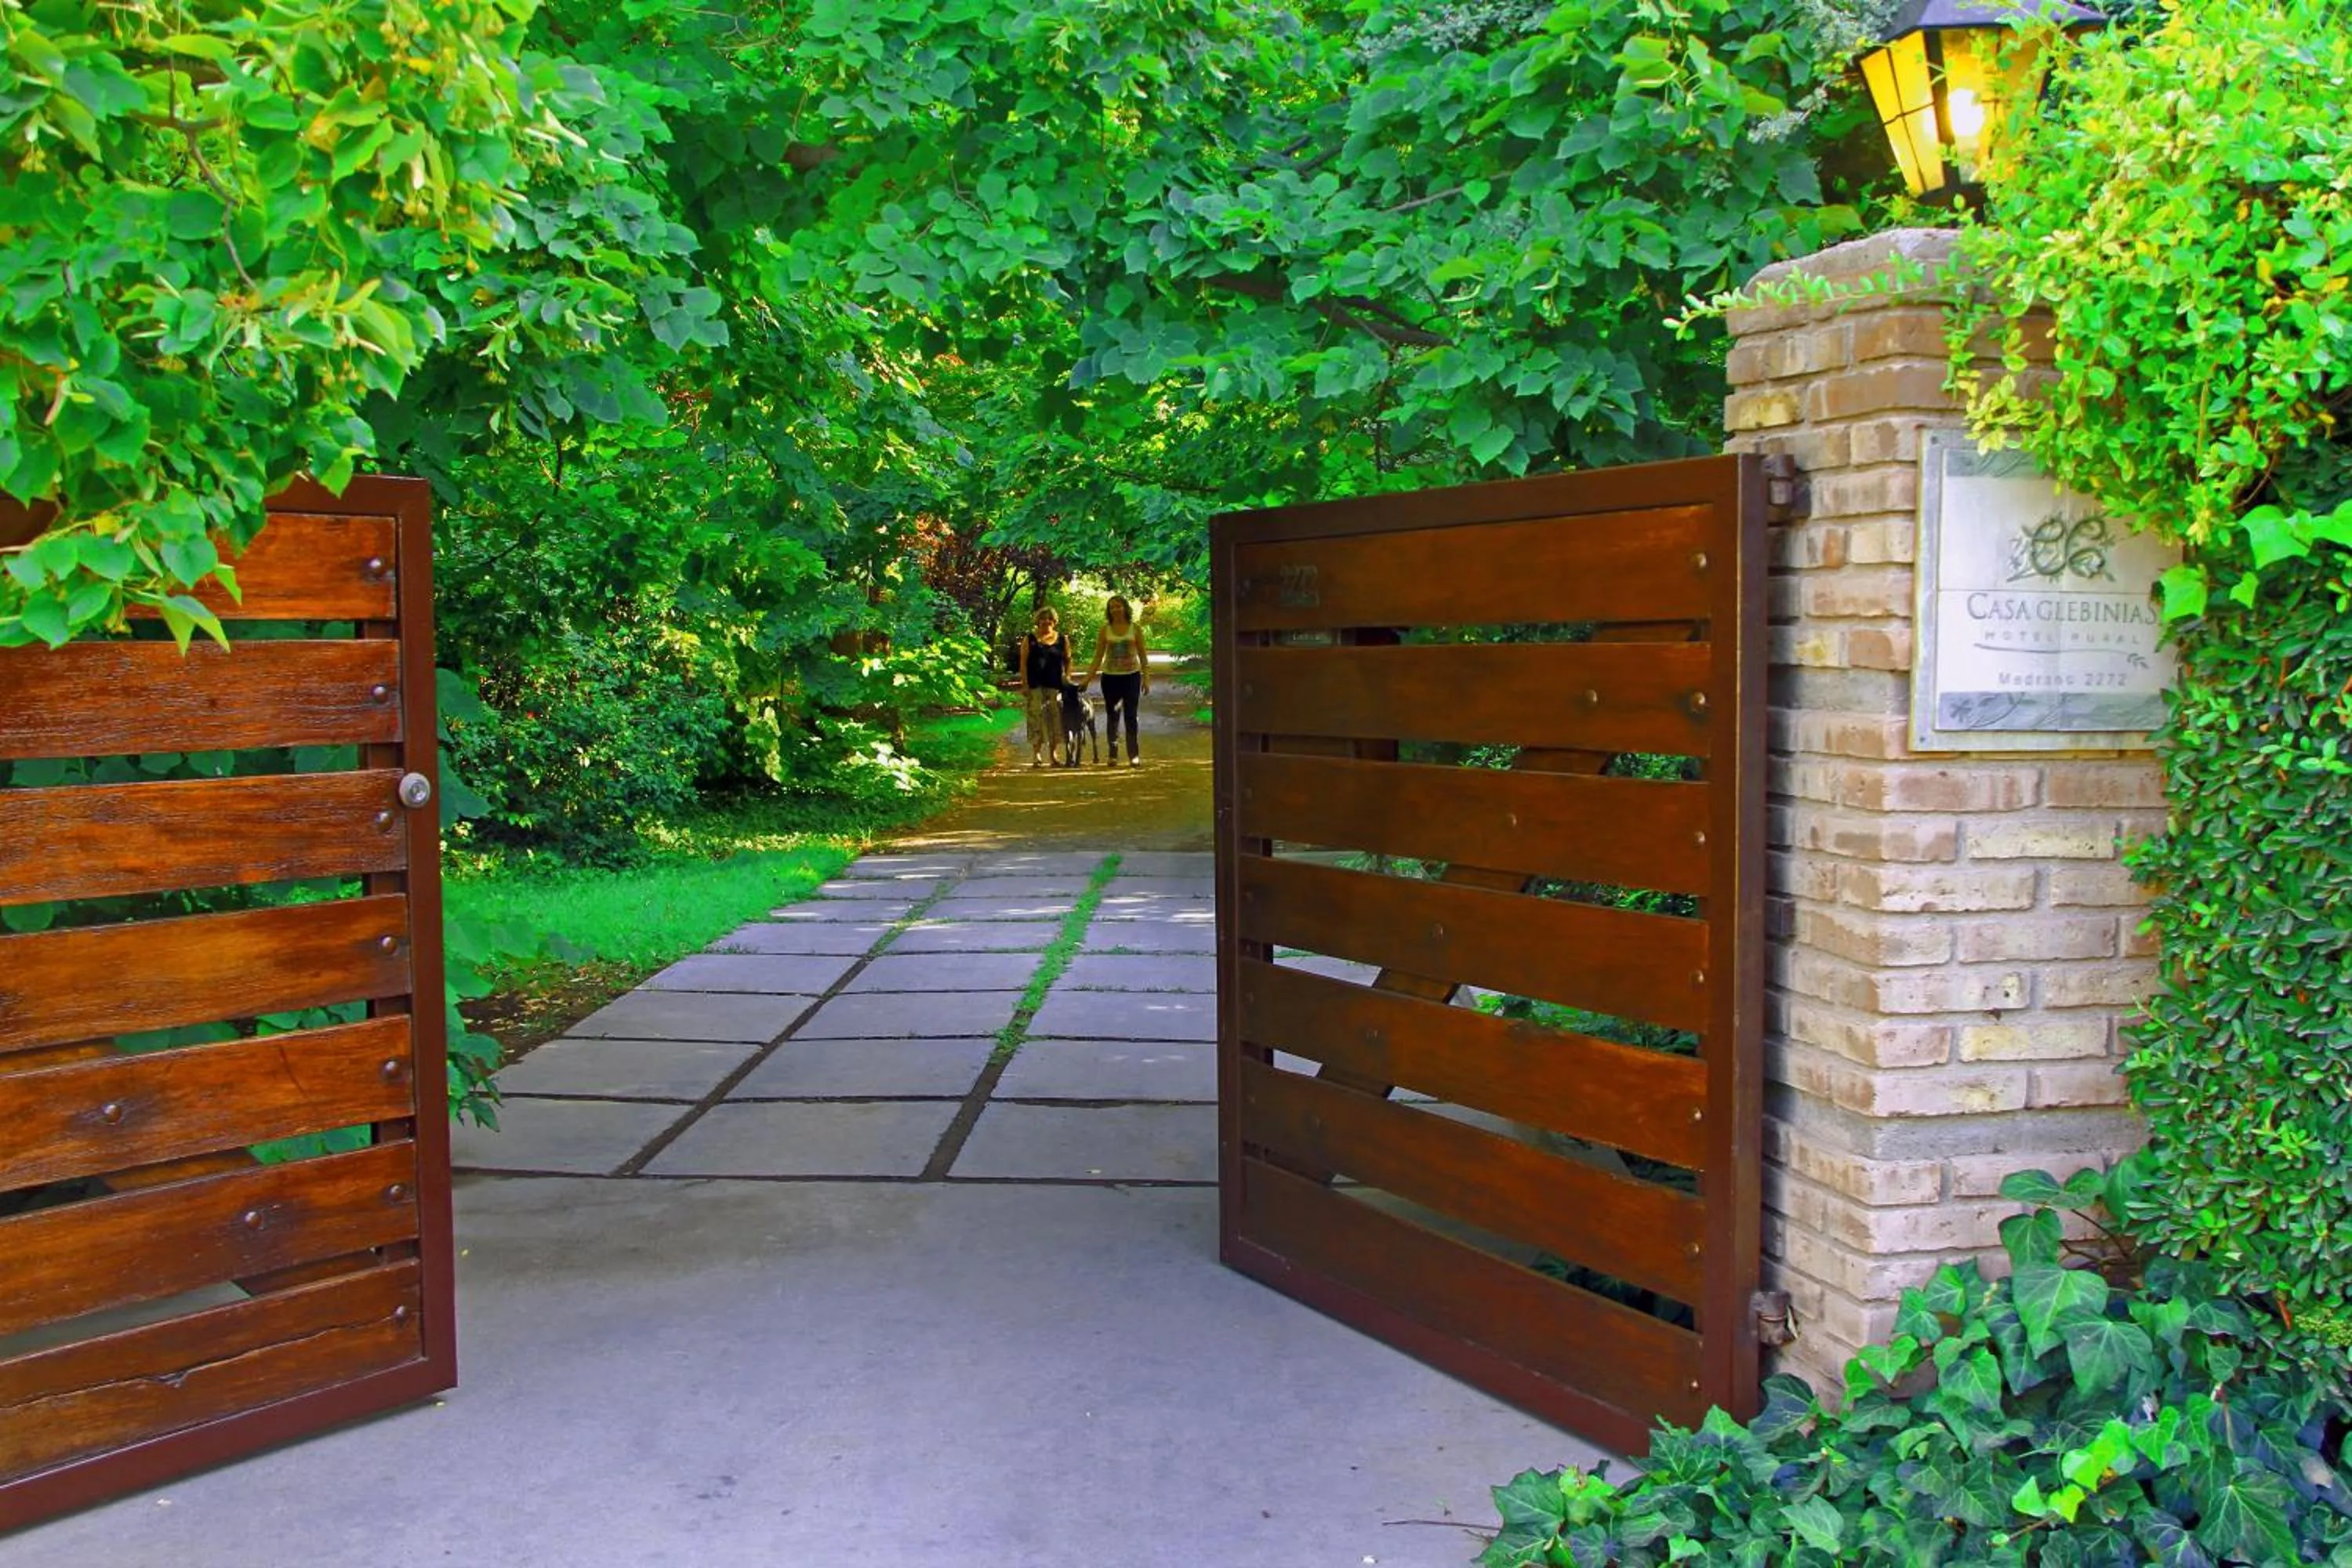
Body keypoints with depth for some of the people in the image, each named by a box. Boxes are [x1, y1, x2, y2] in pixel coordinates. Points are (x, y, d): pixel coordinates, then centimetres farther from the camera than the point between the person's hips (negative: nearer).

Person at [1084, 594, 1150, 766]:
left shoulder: (1135, 629, 1)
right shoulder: (1105, 631, 2)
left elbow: (1143, 656, 4)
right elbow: (1098, 658, 5)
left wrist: (1146, 679, -2)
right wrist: (1087, 679, -1)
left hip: (1131, 676, -1)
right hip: (1110, 677, 1)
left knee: (1131, 716, -1)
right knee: (1112, 717, 5)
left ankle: (1134, 755, 2)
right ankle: (1113, 755, 11)